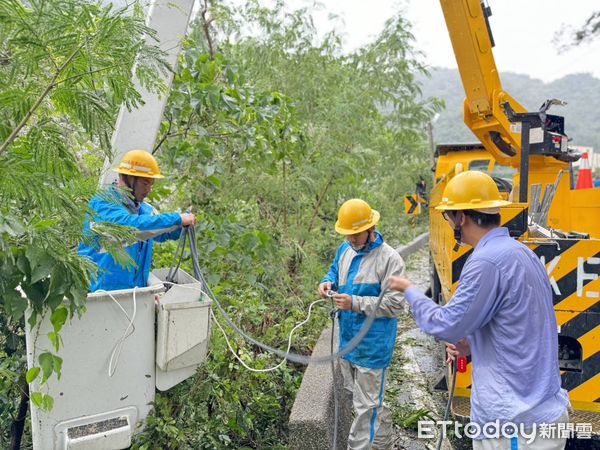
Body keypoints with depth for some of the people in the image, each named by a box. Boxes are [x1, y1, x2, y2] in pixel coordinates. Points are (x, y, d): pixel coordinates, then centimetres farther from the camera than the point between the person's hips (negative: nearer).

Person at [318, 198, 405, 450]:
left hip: (372, 345, -8)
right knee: (371, 399, 24)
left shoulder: (389, 259, -19)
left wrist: (355, 304, -26)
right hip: (348, 339, 8)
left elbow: (394, 305, -20)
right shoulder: (345, 249, 4)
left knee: (366, 404, 4)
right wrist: (328, 282, -2)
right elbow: (335, 270, 22)